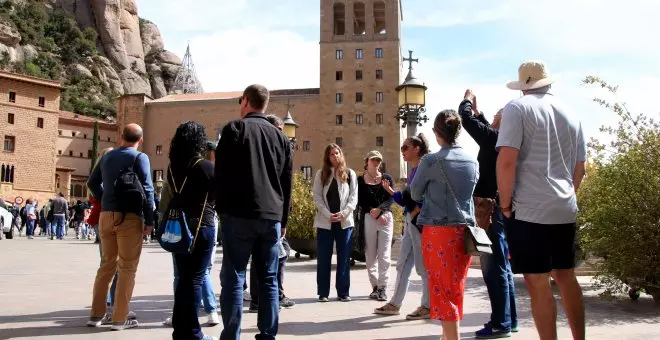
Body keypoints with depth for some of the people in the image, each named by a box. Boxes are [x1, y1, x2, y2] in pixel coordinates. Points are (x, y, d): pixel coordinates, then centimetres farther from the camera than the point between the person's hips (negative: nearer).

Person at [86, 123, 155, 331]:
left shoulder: (107, 157, 14)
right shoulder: (140, 157, -5)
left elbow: (92, 183, 20)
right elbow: (147, 189, -11)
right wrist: (149, 220, -9)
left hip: (106, 215, 6)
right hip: (129, 216, -6)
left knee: (107, 264, 14)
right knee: (127, 268, 0)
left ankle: (96, 315, 15)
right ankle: (119, 319, 0)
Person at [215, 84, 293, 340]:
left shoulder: (235, 129, 1)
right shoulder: (280, 136, 15)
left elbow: (221, 173, -4)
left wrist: (222, 209, 6)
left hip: (240, 215, -4)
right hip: (272, 216, 4)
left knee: (233, 279, -1)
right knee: (268, 280, 8)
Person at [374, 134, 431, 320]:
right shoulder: (413, 171, 17)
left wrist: (416, 211, -19)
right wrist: (390, 191, 9)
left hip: (420, 221, -10)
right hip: (409, 221, 10)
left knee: (423, 265, -2)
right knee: (403, 264, 12)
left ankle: (427, 306, 8)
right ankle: (394, 304, 19)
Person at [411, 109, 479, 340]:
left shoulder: (430, 161, -9)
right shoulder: (473, 162, 6)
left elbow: (415, 194, 3)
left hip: (438, 230, -5)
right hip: (465, 230, 5)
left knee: (443, 290, 1)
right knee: (456, 288, 15)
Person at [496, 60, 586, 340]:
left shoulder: (518, 108, -6)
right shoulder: (571, 115, 14)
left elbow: (506, 160, -17)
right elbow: (579, 169, 20)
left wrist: (506, 204, -8)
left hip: (529, 210, -7)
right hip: (565, 210, 7)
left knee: (538, 283, -2)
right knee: (565, 276, 18)